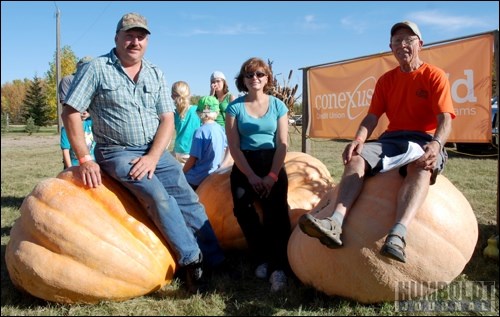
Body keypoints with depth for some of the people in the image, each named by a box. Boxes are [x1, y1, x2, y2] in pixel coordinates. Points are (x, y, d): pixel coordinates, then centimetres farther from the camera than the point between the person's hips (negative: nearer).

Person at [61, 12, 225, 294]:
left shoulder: (156, 75, 8)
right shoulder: (97, 69, -3)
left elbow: (167, 120, 2)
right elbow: (71, 112, -5)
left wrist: (153, 157, -13)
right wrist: (85, 159, -12)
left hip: (155, 152, 5)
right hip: (117, 153, -4)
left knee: (188, 200, -9)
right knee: (158, 196, -26)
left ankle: (216, 260, -2)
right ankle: (192, 260, -17)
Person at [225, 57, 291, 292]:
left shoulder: (278, 106, 8)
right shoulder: (235, 107, 6)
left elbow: (282, 144, 2)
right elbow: (234, 146, -1)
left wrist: (272, 175, -12)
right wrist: (251, 176, -12)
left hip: (272, 164, 0)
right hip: (245, 165, 0)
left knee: (276, 209, -24)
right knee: (242, 205, -27)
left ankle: (278, 267, -23)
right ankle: (262, 259, -12)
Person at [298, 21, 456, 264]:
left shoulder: (435, 76, 2)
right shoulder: (386, 80, 15)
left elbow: (445, 119, -10)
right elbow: (372, 117, 5)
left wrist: (435, 144, -33)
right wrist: (359, 140, -18)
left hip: (424, 140, -4)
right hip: (391, 139, 4)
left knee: (421, 167, -39)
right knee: (355, 160, -24)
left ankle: (397, 236, -58)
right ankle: (335, 223, -44)